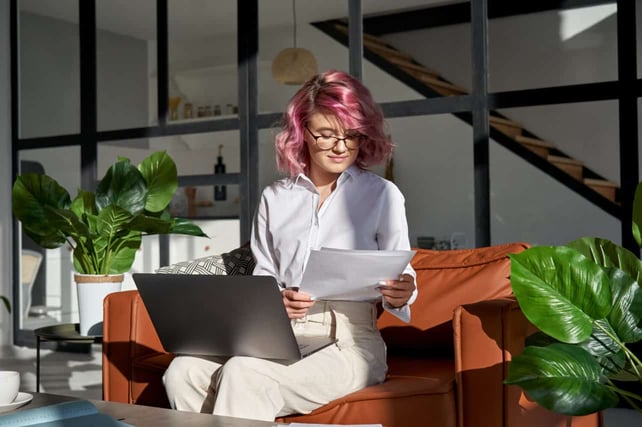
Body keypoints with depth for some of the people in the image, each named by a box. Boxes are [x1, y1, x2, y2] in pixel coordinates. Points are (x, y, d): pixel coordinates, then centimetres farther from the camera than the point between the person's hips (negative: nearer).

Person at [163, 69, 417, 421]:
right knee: (183, 372, -21)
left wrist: (398, 296, -19)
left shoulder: (382, 194, 3)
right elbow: (262, 276, 14)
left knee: (244, 375, -29)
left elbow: (401, 278, 5)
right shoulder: (275, 198, 14)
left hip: (349, 343, -4)